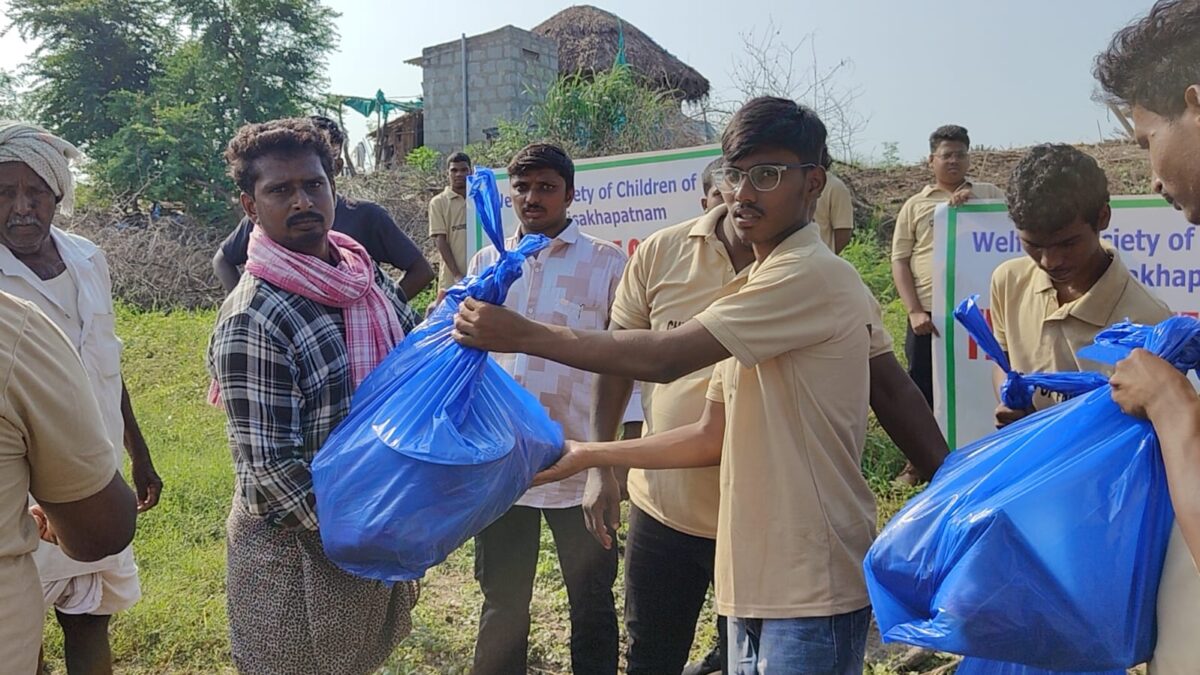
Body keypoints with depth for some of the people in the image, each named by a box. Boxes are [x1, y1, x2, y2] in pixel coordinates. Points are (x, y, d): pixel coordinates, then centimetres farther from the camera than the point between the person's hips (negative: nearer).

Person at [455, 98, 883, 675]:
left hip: (812, 587, -9)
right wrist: (588, 455, 12)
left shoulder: (814, 276, -16)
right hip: (758, 579, 9)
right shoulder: (760, 283, 16)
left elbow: (664, 357, -23)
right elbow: (713, 437, 14)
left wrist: (526, 335, -18)